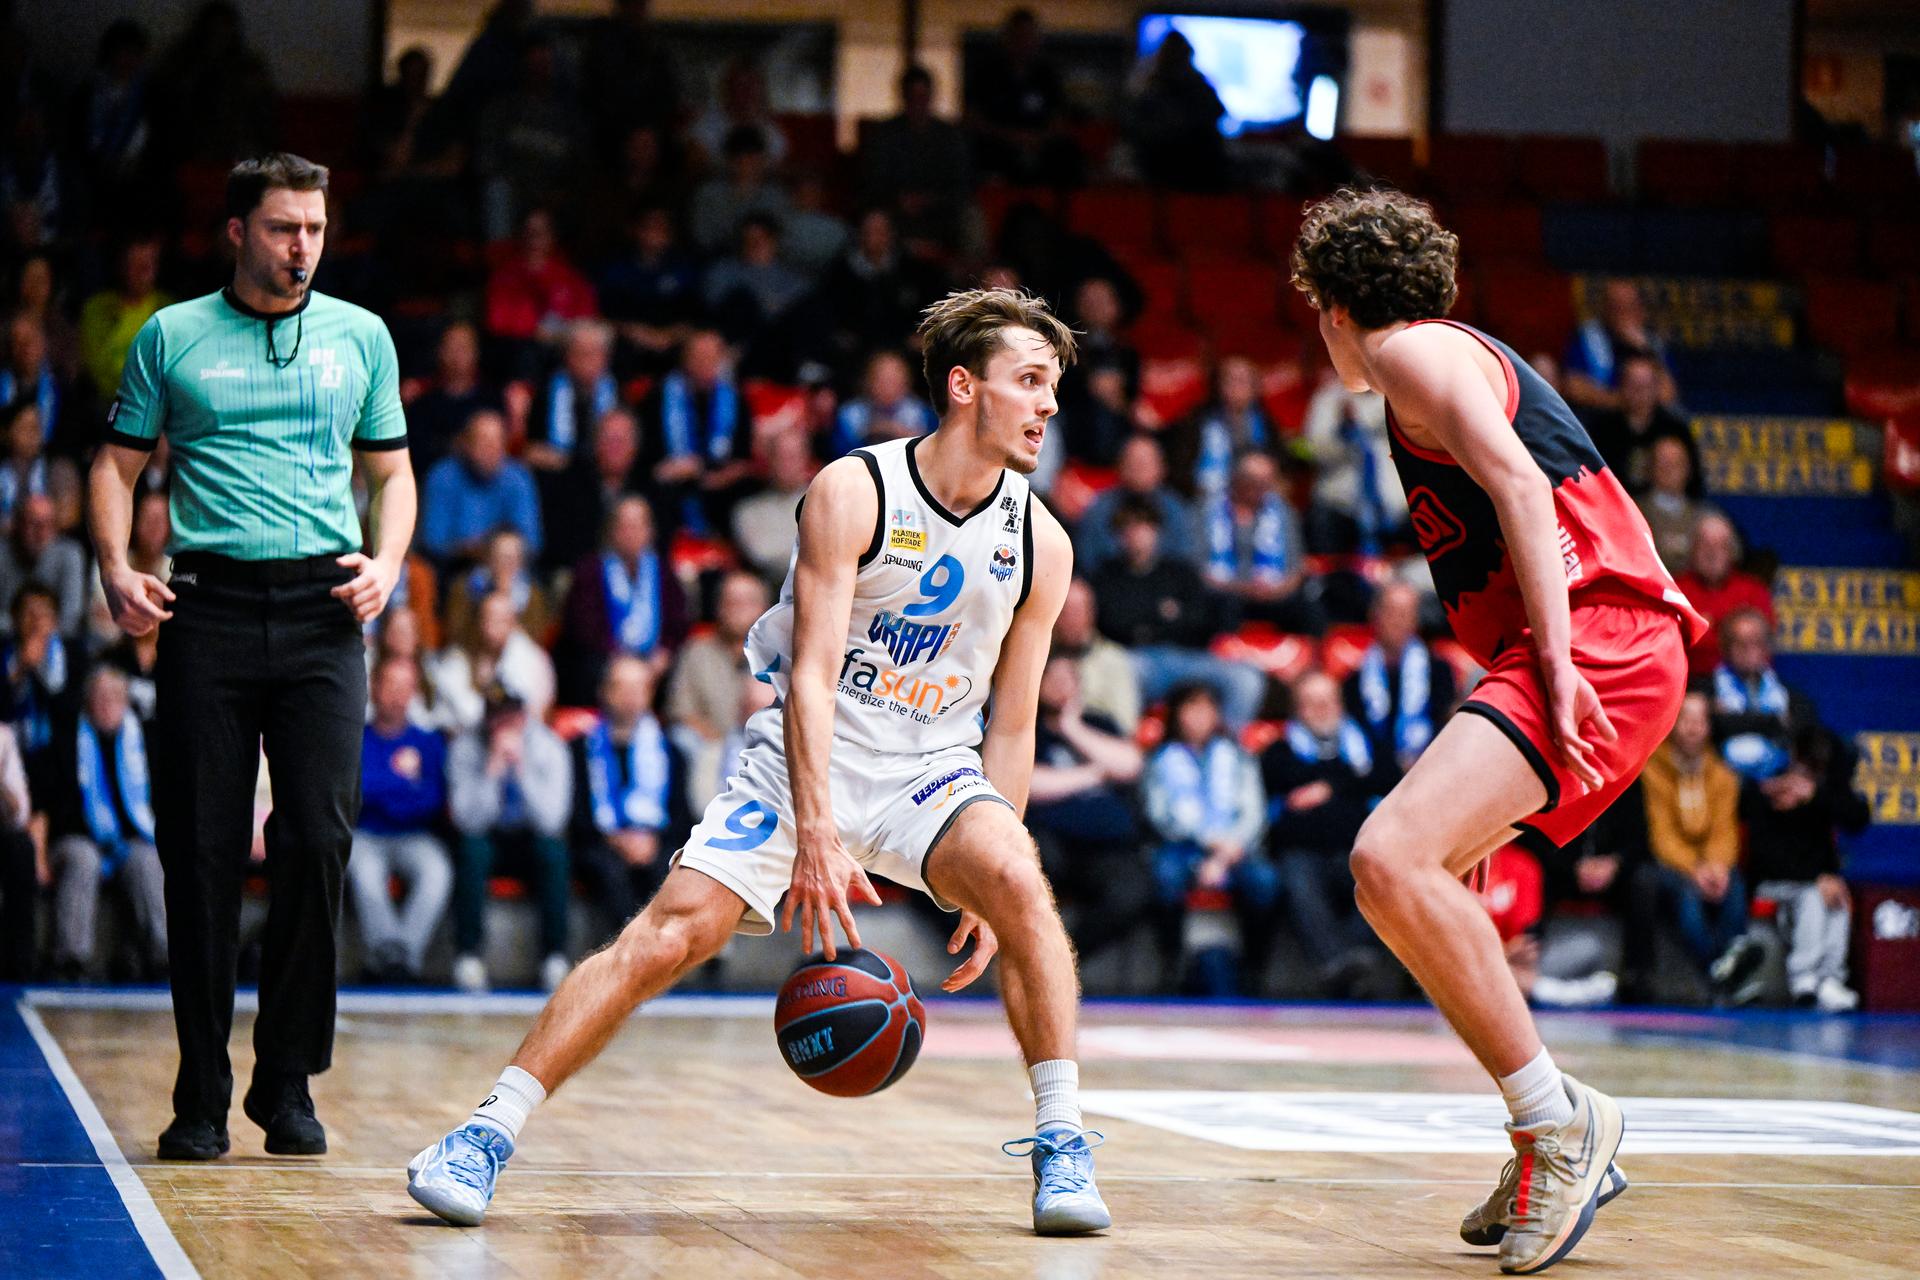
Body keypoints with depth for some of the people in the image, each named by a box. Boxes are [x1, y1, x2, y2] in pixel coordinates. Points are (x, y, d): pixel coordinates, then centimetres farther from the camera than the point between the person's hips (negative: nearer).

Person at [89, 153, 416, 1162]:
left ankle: (288, 1082, 4)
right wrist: (115, 568, -6)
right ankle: (201, 1097, 5)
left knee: (318, 840, -8)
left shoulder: (361, 337, 13)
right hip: (208, 609, -1)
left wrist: (387, 561, 0)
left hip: (322, 610, 1)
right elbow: (118, 462, 10)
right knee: (201, 852, -3)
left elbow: (391, 470, 18)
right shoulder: (172, 336, 9)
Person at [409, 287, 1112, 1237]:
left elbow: (1011, 723, 6)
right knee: (667, 936, -15)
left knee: (1019, 883, -27)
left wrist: (988, 891, -1)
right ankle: (488, 1134, -7)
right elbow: (811, 677, -19)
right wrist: (816, 838, -30)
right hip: (804, 759, -2)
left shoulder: (1041, 544, -1)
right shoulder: (854, 492, -13)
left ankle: (1060, 1143, -18)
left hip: (933, 768, 3)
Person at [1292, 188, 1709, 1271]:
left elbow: (1517, 483, -15)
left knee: (1390, 860, -24)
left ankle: (1559, 1119, -18)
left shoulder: (1413, 348, 1)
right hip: (1587, 647, 11)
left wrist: (1556, 663, -24)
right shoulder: (1467, 358, 31)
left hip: (1599, 634, -11)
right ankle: (1562, 1153, 19)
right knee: (1417, 874, 20)